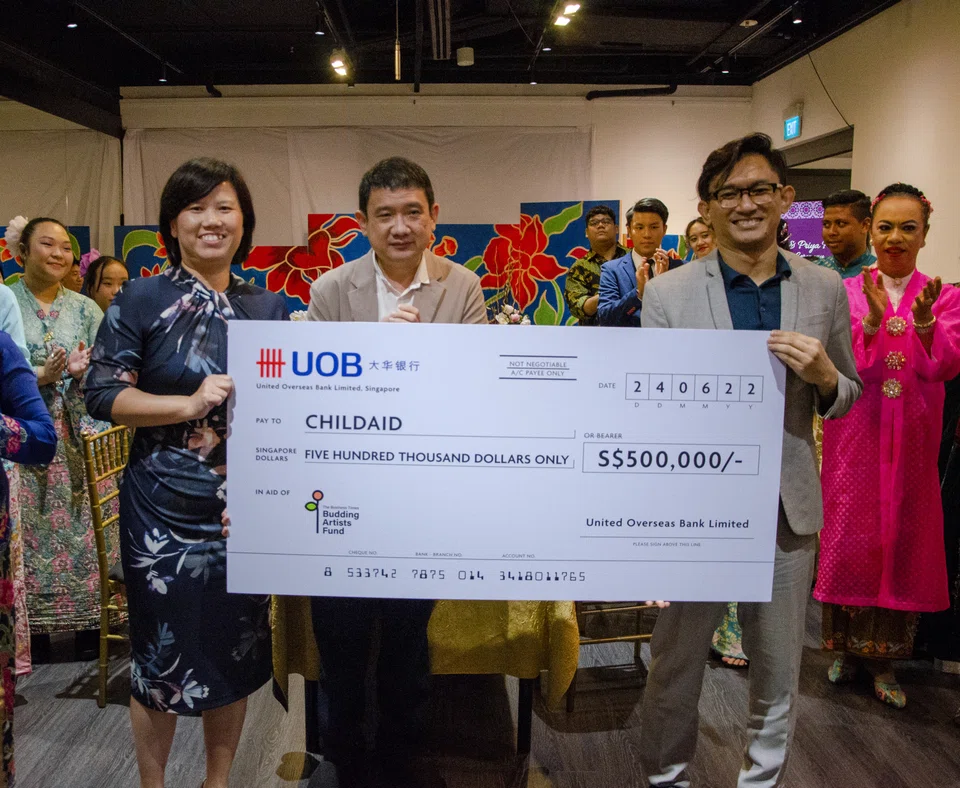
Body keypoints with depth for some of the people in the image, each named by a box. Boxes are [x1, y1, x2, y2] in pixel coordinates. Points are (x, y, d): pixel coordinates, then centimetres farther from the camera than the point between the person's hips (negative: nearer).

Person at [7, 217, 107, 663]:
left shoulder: (85, 309, 10)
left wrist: (83, 371, -14)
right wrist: (38, 377, -16)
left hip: (79, 438, 2)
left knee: (83, 525, 3)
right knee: (30, 528, 1)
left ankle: (88, 624, 13)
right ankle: (33, 630, 12)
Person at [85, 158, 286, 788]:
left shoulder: (269, 307, 7)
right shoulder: (142, 301, -2)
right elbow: (103, 395, -7)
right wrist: (190, 404, -19)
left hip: (247, 506, 3)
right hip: (164, 507, -3)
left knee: (237, 647, 13)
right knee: (163, 650, 9)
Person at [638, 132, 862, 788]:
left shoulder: (826, 290, 2)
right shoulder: (668, 294, -7)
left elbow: (848, 397, 9)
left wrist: (825, 376, -15)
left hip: (788, 511, 3)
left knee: (778, 675, 19)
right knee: (676, 666, 14)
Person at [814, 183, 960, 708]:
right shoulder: (847, 292, 1)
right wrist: (871, 320, -24)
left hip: (911, 440, 1)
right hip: (855, 436, -1)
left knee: (902, 540, 6)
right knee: (849, 537, 5)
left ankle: (884, 657, 20)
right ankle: (847, 646, 23)